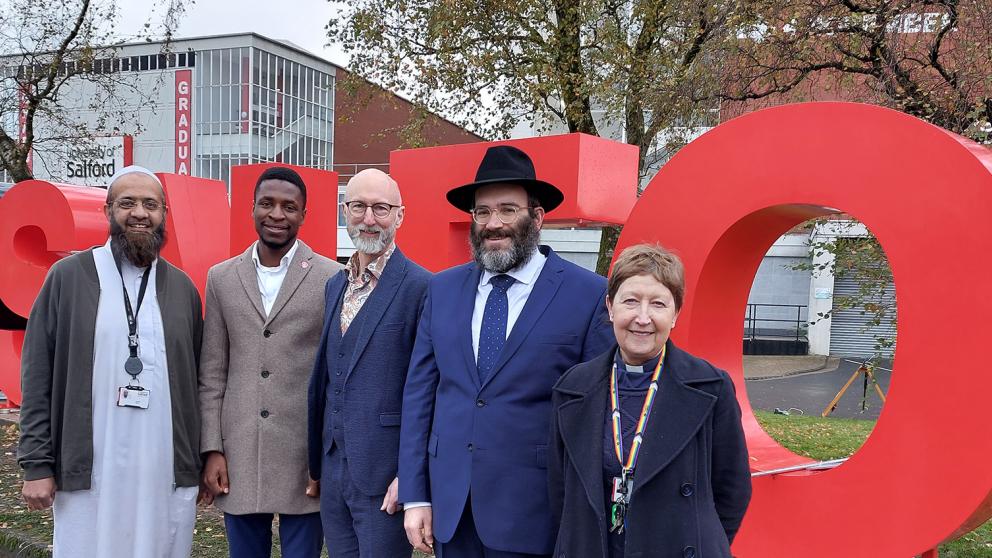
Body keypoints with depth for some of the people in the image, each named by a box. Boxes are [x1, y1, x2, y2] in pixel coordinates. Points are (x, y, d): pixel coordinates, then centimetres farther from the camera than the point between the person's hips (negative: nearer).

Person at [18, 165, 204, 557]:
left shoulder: (182, 287, 8)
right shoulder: (68, 276, 0)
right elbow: (37, 378, 0)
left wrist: (201, 461, 9)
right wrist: (37, 465, -4)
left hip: (168, 474, 2)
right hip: (89, 474, -2)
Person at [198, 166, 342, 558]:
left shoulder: (332, 279, -4)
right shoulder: (221, 278, 7)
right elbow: (212, 373, 8)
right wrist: (212, 449, 3)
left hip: (306, 460, -3)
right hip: (238, 458, 3)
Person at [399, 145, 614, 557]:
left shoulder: (589, 295, -8)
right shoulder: (443, 289, 5)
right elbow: (419, 392, 6)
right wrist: (415, 496, 3)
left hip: (533, 512, -4)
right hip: (450, 507, 4)